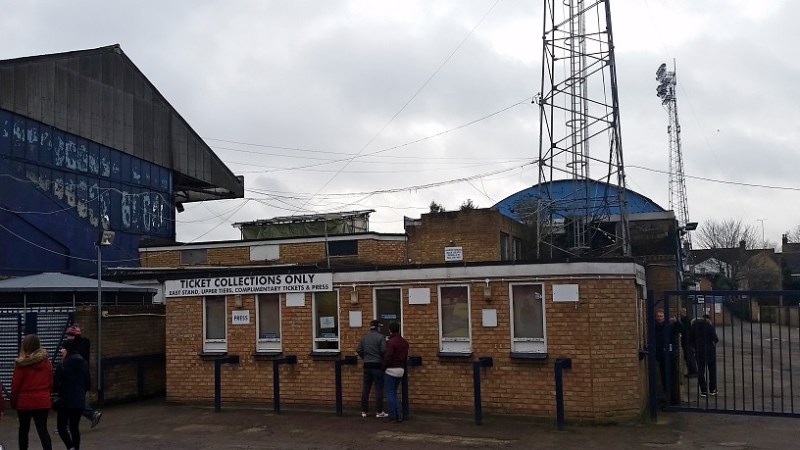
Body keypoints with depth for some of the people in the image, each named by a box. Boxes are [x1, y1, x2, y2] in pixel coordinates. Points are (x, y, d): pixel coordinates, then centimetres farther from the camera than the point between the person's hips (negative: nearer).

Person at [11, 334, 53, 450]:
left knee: (23, 429, 15)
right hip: (43, 402, 2)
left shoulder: (22, 363, -11)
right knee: (43, 429, 0)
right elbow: (50, 383, 7)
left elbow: (15, 385, -7)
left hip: (25, 402, -2)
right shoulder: (46, 362, 1)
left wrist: (13, 401, 4)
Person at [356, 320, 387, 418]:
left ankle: (364, 411, 14)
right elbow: (384, 350, -17)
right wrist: (384, 360, 1)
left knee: (365, 389, 9)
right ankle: (379, 412, 0)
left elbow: (359, 350, 6)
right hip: (378, 365, -5)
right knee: (379, 389, -1)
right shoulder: (381, 337, -9)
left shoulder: (364, 337, 9)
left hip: (367, 365, 5)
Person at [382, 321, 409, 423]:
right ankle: (399, 415, 12)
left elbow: (387, 357, -19)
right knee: (394, 393, 17)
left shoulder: (391, 342, -17)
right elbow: (406, 357, 12)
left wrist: (384, 367, -5)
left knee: (390, 393, 3)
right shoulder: (405, 342, 9)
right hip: (401, 369, 8)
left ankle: (393, 415, 5)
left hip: (391, 370, -7)